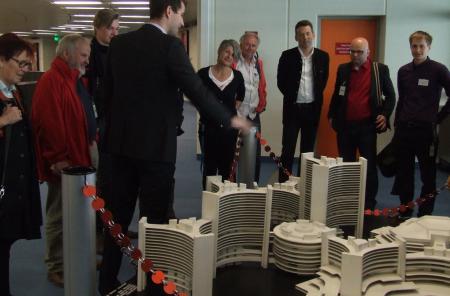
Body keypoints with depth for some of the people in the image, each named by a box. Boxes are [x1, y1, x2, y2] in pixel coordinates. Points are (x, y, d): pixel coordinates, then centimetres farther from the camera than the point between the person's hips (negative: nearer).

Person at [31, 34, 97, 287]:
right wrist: (58, 159, -22)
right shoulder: (51, 81, -16)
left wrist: (92, 142, 13)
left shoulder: (76, 80, 15)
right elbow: (48, 123, -23)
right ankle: (56, 268, 13)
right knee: (60, 215, 1)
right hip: (64, 163, -10)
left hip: (81, 155, 10)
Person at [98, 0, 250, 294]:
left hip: (122, 142, 7)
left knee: (119, 215, 15)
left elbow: (108, 90, 12)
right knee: (154, 219, 5)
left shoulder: (119, 43, 7)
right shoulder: (170, 46, -13)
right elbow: (197, 90, -13)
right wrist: (230, 119, 0)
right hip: (156, 145, -7)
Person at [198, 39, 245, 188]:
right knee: (209, 165, 4)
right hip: (209, 125, -2)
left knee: (226, 165, 9)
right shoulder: (204, 73, -8)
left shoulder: (237, 76, -2)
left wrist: (233, 108, 7)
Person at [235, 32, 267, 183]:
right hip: (235, 115, -5)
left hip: (253, 115, 5)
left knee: (256, 153, 6)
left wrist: (261, 105, 8)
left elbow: (262, 86, 16)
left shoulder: (258, 63, 12)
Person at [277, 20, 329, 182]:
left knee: (308, 148, 10)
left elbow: (323, 81, 12)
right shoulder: (287, 55, -3)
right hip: (293, 108, -2)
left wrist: (315, 97, 8)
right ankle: (283, 181, 6)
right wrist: (292, 96, 4)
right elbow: (281, 82, 2)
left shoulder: (323, 56, 3)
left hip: (312, 108, 2)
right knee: (288, 148, -1)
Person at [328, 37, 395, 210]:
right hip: (344, 125, 3)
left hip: (367, 126, -3)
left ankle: (369, 204, 12)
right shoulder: (343, 69, 9)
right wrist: (331, 115, 11)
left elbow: (390, 95, 6)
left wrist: (385, 114, -7)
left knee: (369, 166, 2)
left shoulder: (380, 69, 0)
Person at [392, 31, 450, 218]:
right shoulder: (404, 71, 9)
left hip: (426, 130, -4)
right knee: (404, 174, 10)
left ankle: (424, 217, 14)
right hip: (403, 129, 4)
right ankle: (404, 214, 23)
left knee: (428, 176, 4)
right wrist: (397, 125, 14)